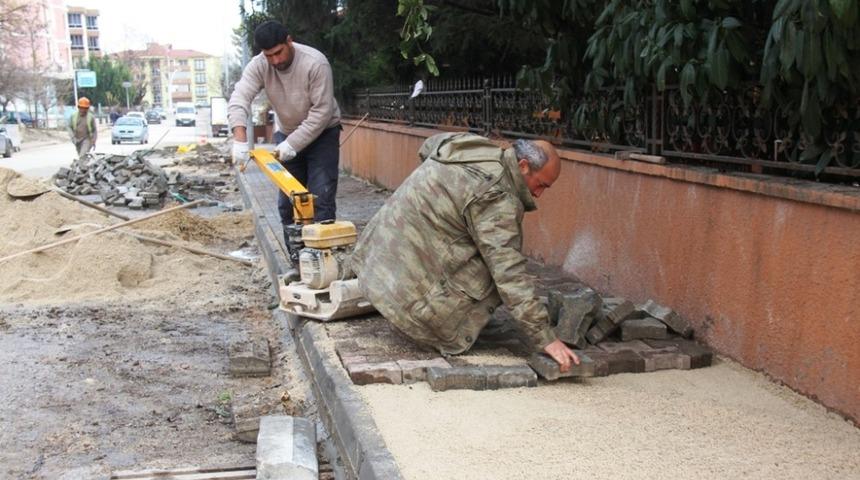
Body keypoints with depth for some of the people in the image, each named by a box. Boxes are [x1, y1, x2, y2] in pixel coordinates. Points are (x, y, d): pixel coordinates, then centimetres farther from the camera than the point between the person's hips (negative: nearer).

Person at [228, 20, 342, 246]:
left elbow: (322, 112, -27)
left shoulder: (315, 63, -27)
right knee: (287, 200, 4)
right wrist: (240, 141, -41)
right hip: (286, 133, 4)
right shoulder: (258, 66, -16)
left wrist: (293, 144, -28)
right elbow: (239, 100, -26)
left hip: (322, 133, -4)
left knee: (321, 198, -12)